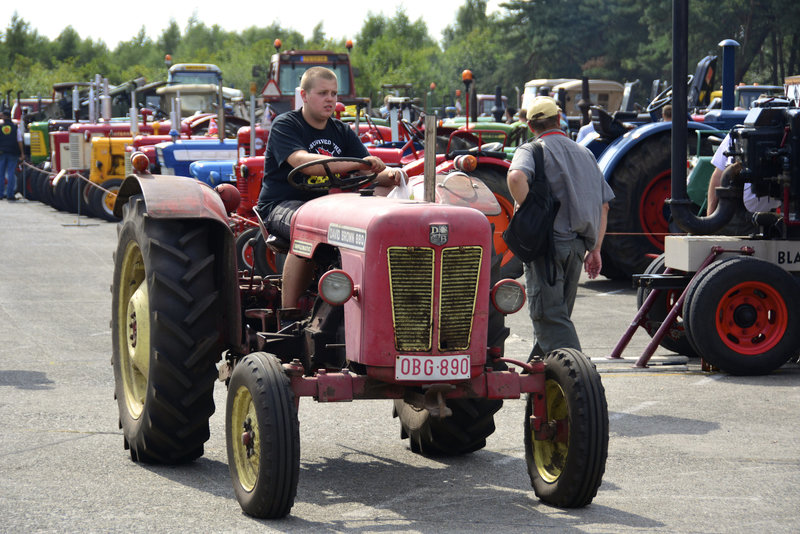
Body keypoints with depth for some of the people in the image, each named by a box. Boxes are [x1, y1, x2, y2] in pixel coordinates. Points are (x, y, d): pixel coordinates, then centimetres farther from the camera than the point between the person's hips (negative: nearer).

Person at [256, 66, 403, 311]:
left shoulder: (342, 132, 14)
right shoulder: (285, 125, -5)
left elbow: (373, 172, 6)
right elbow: (302, 162, -25)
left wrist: (389, 174, -21)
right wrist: (356, 164, -36)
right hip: (280, 205, -6)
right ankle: (287, 310, -32)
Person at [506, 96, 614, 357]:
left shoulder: (531, 150, -2)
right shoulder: (584, 153, 15)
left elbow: (516, 177, -27)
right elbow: (603, 205, 13)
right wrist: (594, 249, 14)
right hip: (576, 246, 6)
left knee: (550, 317, -8)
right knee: (558, 314, 17)